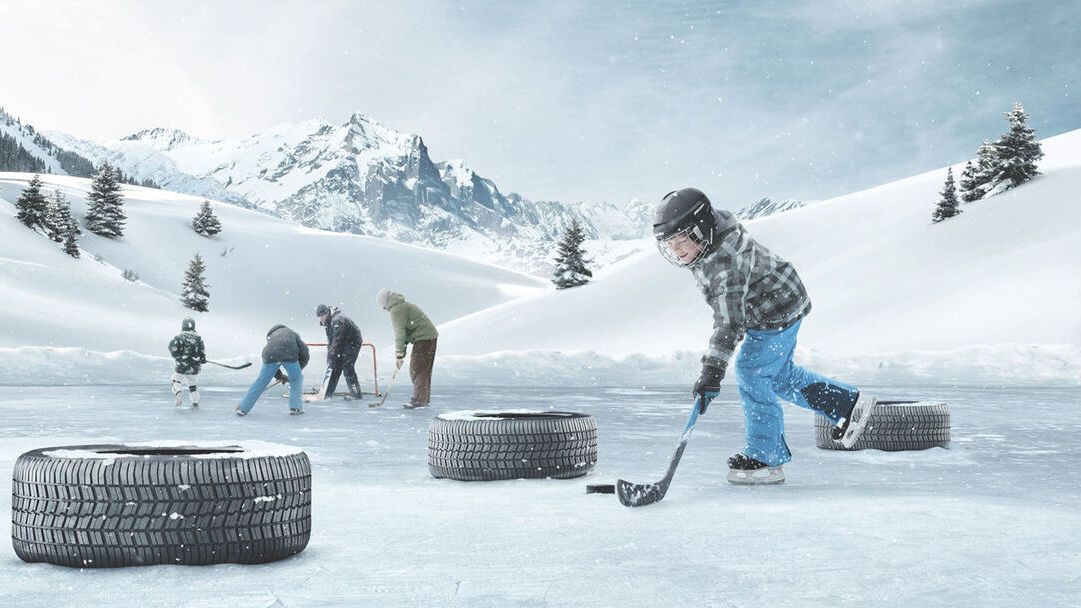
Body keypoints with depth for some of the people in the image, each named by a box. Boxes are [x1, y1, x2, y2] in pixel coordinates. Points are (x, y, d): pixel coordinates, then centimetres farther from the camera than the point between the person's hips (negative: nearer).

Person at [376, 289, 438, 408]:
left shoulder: (396, 310, -11)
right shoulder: (404, 306, 21)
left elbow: (399, 333, -16)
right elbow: (405, 331, 24)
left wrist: (399, 356, -14)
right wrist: (402, 353, 24)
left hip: (423, 338, -10)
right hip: (430, 336, 10)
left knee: (417, 370, -8)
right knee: (424, 370, 15)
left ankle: (419, 400, -9)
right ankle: (424, 399, 21)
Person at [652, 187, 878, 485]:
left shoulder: (725, 260, -35)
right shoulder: (707, 244, -5)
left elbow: (730, 320, -39)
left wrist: (712, 370, -42)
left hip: (778, 311, -11)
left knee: (751, 373, -12)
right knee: (779, 374, 19)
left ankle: (765, 458, -3)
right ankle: (849, 404, 33)